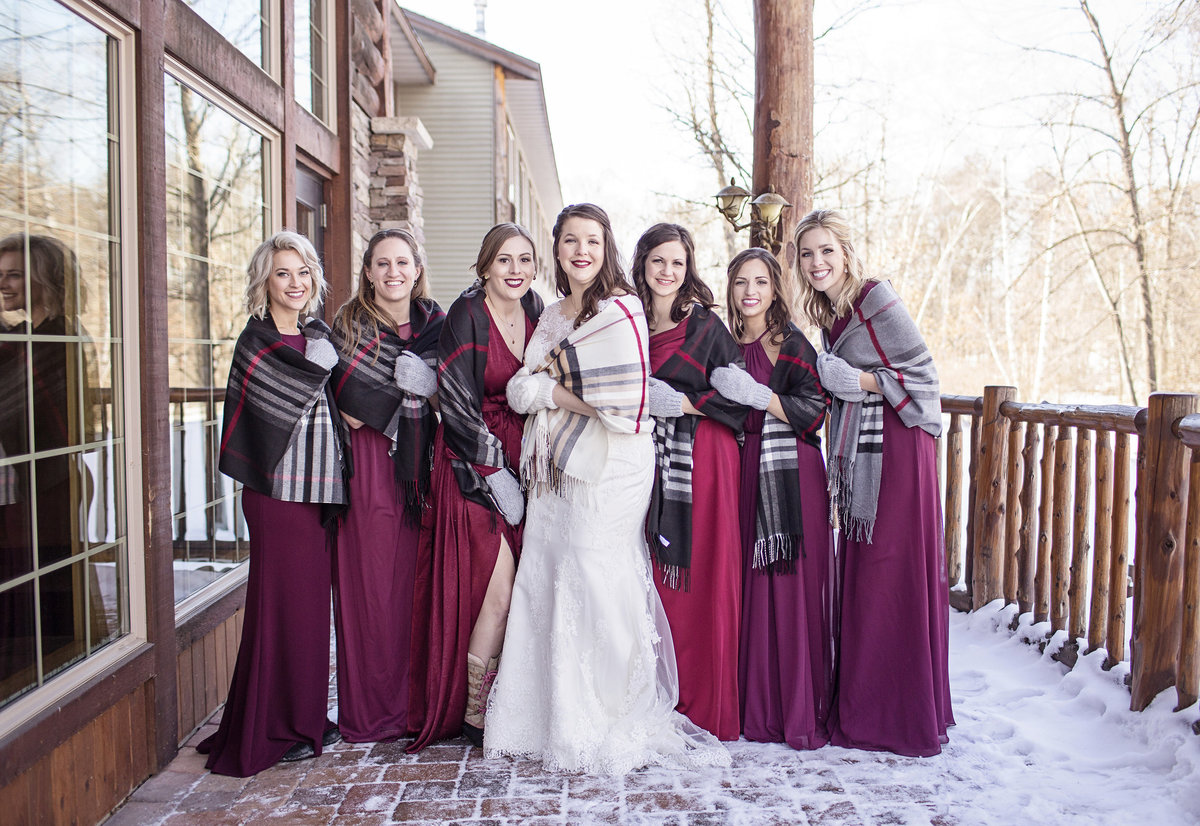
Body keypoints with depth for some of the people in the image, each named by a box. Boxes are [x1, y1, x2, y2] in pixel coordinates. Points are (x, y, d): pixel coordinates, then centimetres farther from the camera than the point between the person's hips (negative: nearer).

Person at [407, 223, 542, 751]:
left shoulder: (535, 311, 8)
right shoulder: (466, 316, -10)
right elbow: (456, 405, -13)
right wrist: (496, 473, -14)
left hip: (520, 459, 6)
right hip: (472, 464, -5)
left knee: (523, 585, 3)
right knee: (501, 587, -9)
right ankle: (474, 712, 7)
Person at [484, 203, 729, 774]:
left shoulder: (619, 310, -8)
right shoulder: (552, 317, 18)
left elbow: (623, 406, -18)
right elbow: (520, 390, 14)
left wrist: (549, 390, -6)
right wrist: (564, 392, -7)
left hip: (608, 473, -7)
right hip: (555, 471, 8)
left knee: (593, 590, -4)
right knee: (541, 586, 7)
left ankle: (612, 732, 10)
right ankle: (548, 721, 19)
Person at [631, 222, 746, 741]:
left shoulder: (707, 324, 0)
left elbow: (738, 396, -3)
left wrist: (683, 403, -11)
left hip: (703, 461, -4)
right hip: (649, 460, 4)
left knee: (702, 577, -3)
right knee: (655, 576, 3)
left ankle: (705, 706, 9)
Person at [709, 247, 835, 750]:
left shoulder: (792, 344, -2)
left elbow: (814, 411, -11)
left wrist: (755, 394, -16)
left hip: (792, 475, -5)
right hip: (747, 470, 5)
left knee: (794, 588, -5)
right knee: (752, 587, 3)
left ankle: (803, 713, 5)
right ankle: (760, 709, 14)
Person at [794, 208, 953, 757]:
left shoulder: (877, 299, -9)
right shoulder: (829, 313, 15)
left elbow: (921, 373, -11)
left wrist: (858, 380, -17)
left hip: (896, 448, -8)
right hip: (857, 455, 8)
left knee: (891, 578, -4)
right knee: (859, 577, 8)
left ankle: (902, 718, 7)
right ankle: (861, 708, 18)